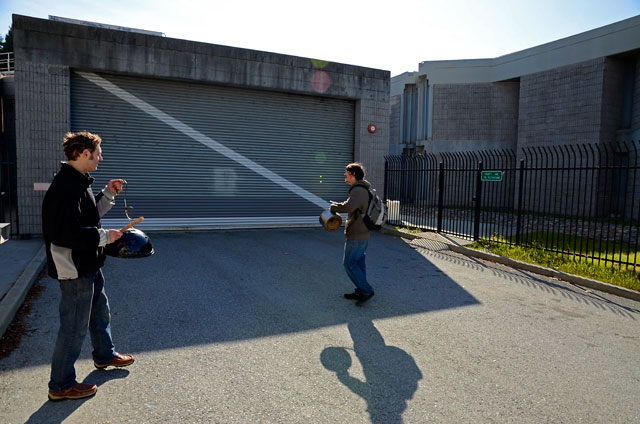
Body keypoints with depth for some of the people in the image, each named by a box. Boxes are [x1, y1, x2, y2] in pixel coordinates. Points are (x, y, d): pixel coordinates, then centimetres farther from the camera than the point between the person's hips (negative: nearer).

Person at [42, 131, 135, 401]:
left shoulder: (77, 182, 10)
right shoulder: (66, 187, -24)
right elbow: (67, 235, -29)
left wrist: (108, 194, 8)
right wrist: (105, 236, -20)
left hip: (88, 265, 11)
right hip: (74, 269, -11)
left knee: (100, 311, 25)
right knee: (74, 327, 2)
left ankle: (105, 355, 46)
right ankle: (61, 385, 19)